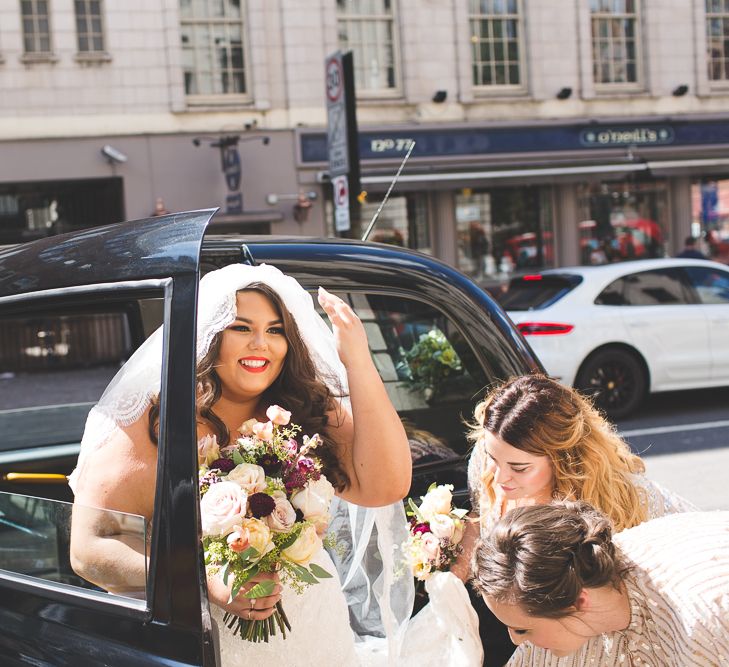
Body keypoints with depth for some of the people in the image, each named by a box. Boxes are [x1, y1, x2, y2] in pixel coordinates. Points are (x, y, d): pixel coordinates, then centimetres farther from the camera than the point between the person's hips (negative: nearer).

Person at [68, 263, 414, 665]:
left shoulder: (310, 413, -2)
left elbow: (385, 487, -16)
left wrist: (358, 362, -20)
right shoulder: (153, 424, -12)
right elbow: (89, 549, -14)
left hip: (310, 634, 4)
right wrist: (204, 582, -27)